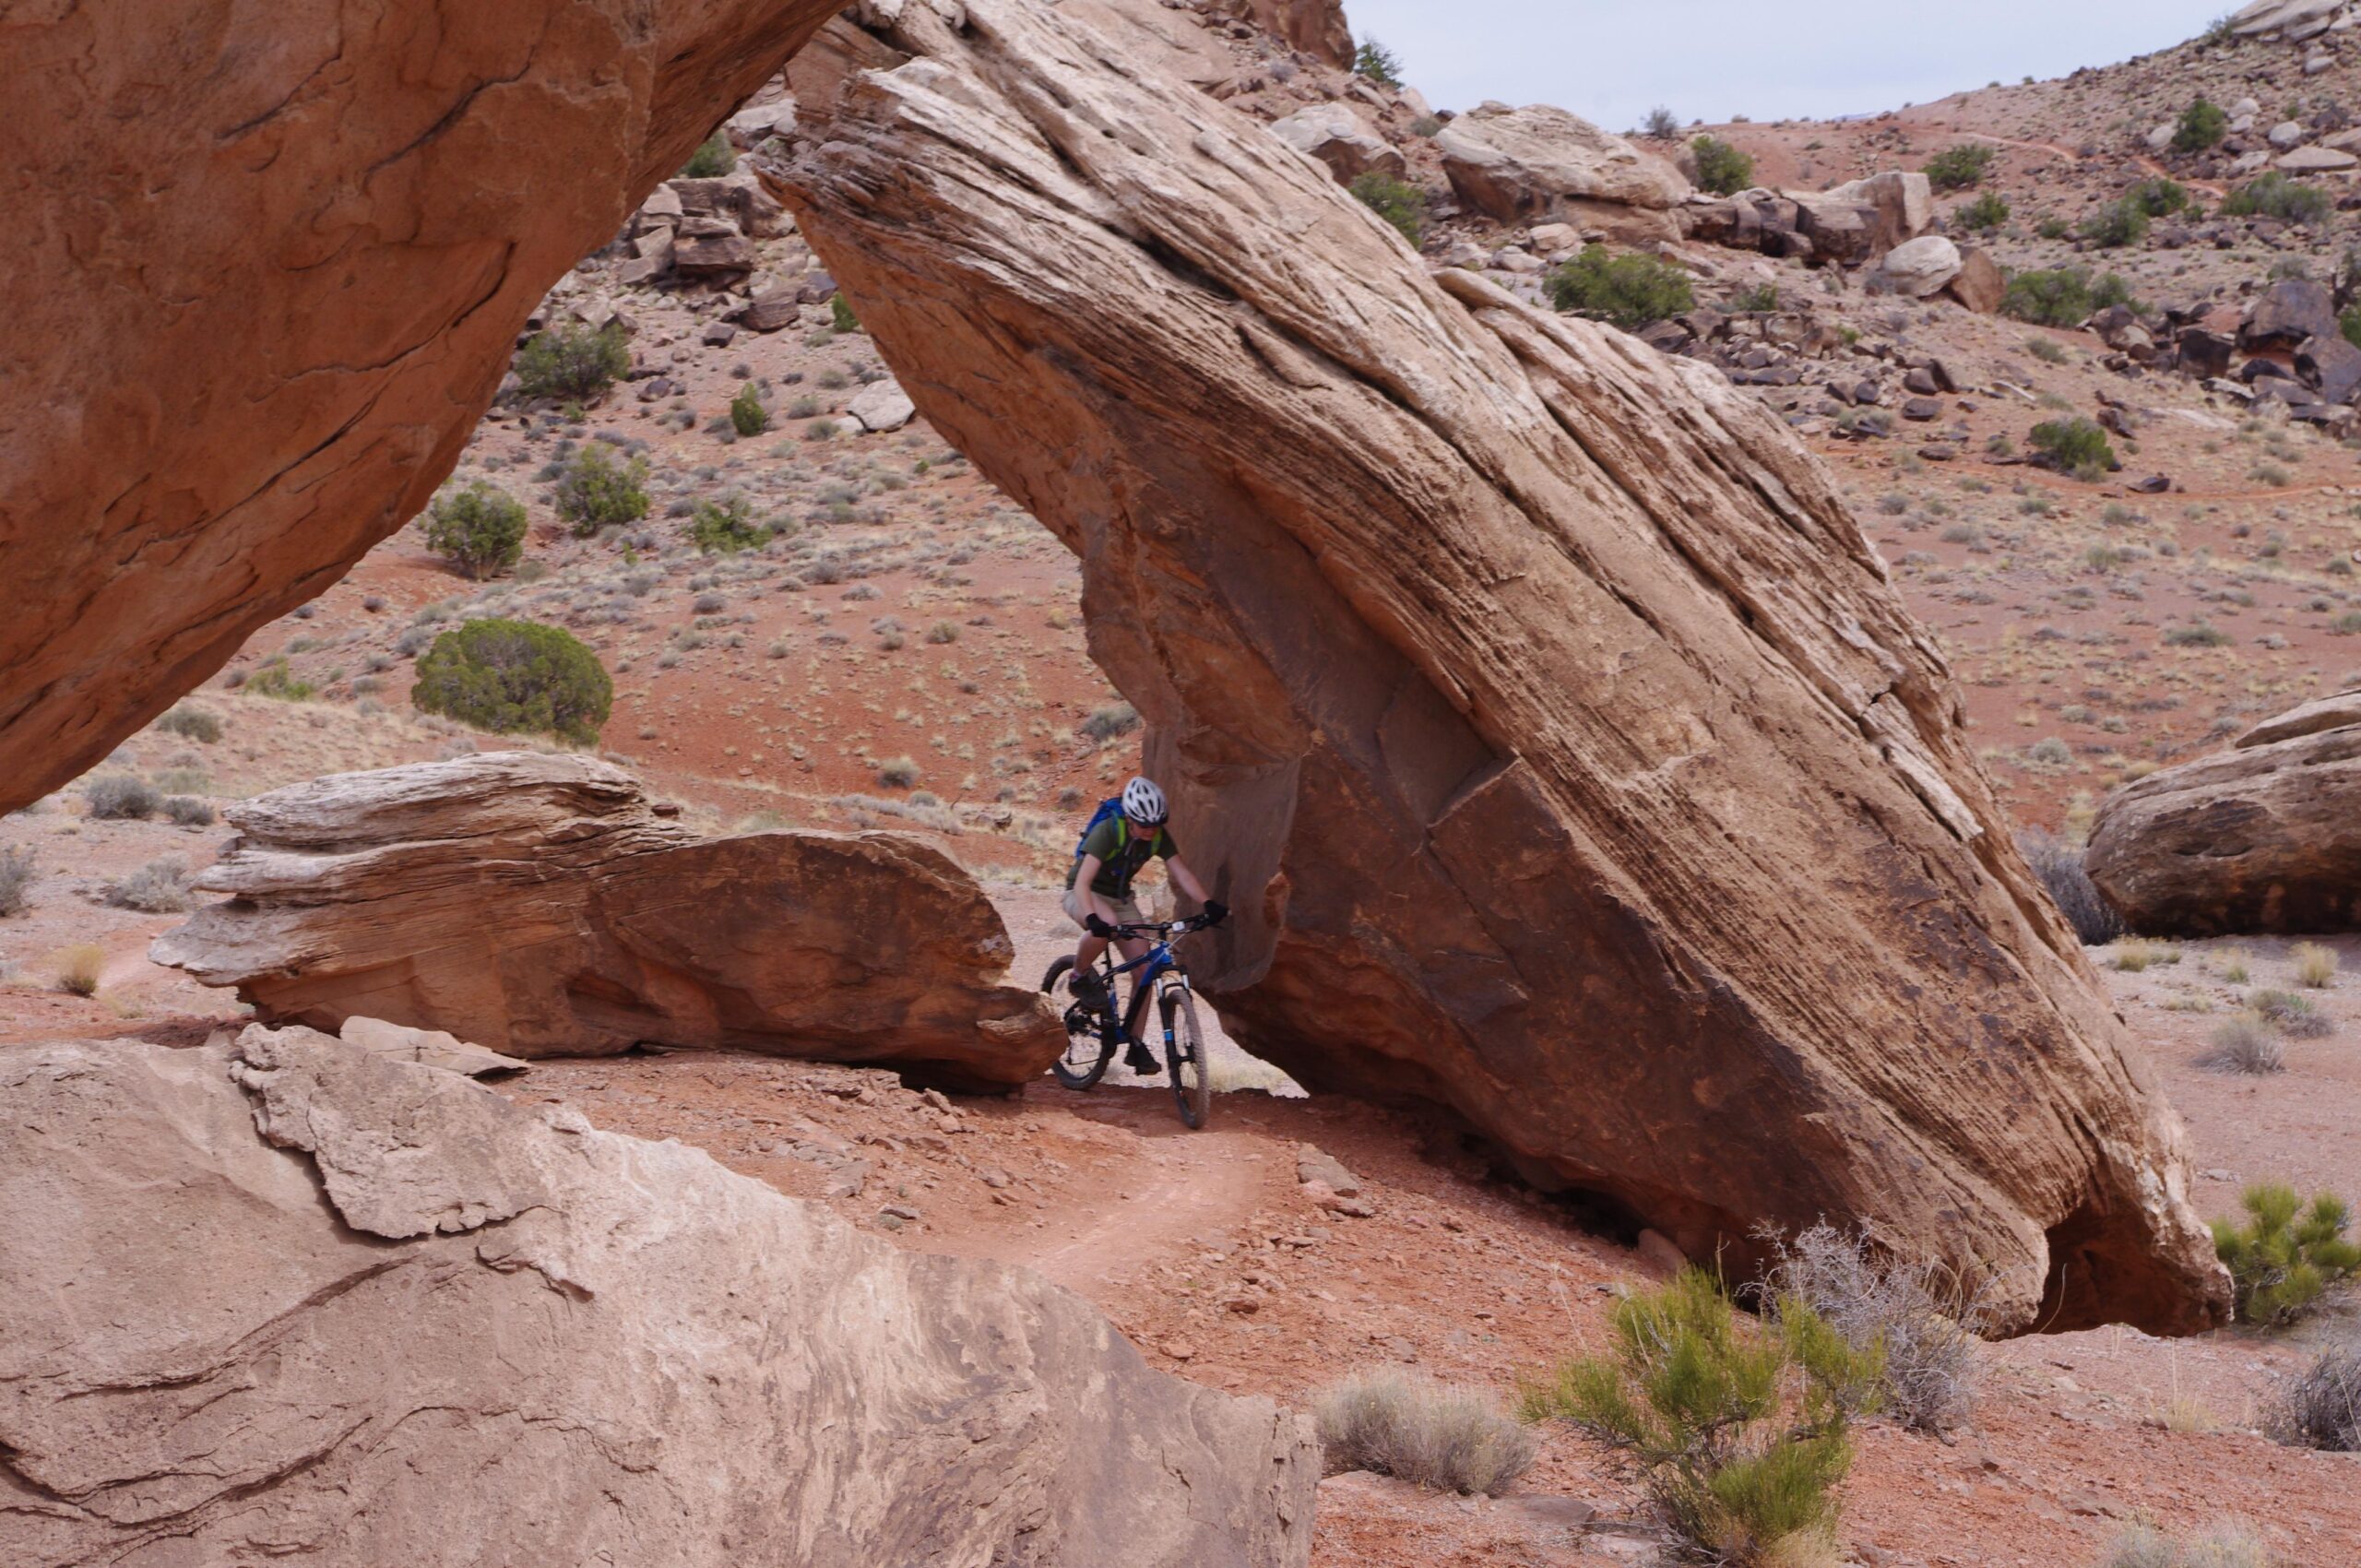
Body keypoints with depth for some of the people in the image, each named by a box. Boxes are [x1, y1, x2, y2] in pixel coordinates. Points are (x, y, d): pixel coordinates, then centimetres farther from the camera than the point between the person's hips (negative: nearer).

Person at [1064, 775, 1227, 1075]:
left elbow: (1181, 872, -18)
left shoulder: (1159, 836, -13)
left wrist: (1208, 904, -36)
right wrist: (1092, 918, -55)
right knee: (1107, 923, -41)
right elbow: (1082, 882, -38)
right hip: (1085, 896, -6)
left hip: (1120, 898, 6)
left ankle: (1135, 1045, 3)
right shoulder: (1107, 832, -30)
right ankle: (1081, 977, -13)